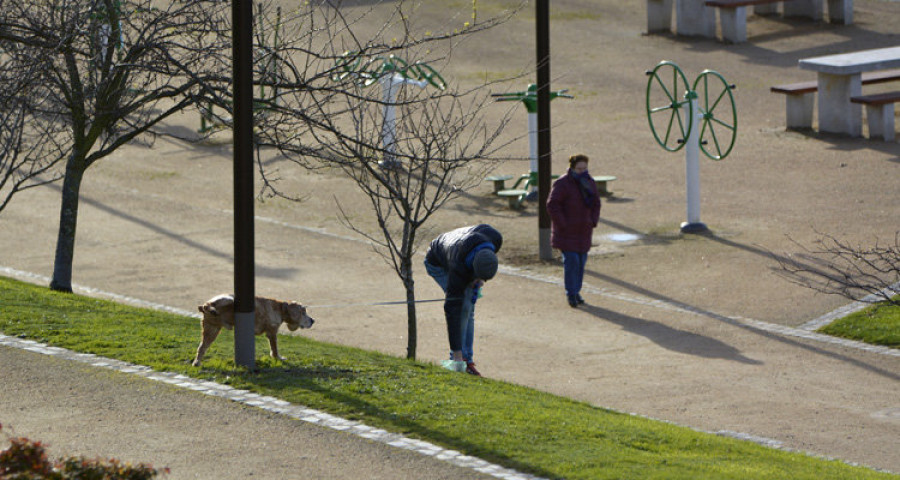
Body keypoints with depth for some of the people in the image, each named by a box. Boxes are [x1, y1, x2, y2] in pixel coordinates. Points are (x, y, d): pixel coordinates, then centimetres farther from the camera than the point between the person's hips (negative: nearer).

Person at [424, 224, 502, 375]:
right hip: (438, 264, -5)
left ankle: (468, 361, -2)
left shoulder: (495, 238, -33)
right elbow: (452, 310, -40)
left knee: (468, 308, -6)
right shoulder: (458, 269, -44)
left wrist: (481, 279, -16)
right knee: (462, 307, -21)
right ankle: (457, 359, -13)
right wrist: (457, 355, -39)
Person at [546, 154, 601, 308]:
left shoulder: (589, 182, 6)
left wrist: (593, 222, 4)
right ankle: (571, 294, -5)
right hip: (567, 231, -6)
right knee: (571, 261, -12)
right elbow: (552, 205, -17)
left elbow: (596, 204, 17)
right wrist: (562, 224, -19)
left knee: (581, 261, 7)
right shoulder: (562, 184, -14)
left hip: (583, 231, 6)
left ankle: (576, 292, 18)